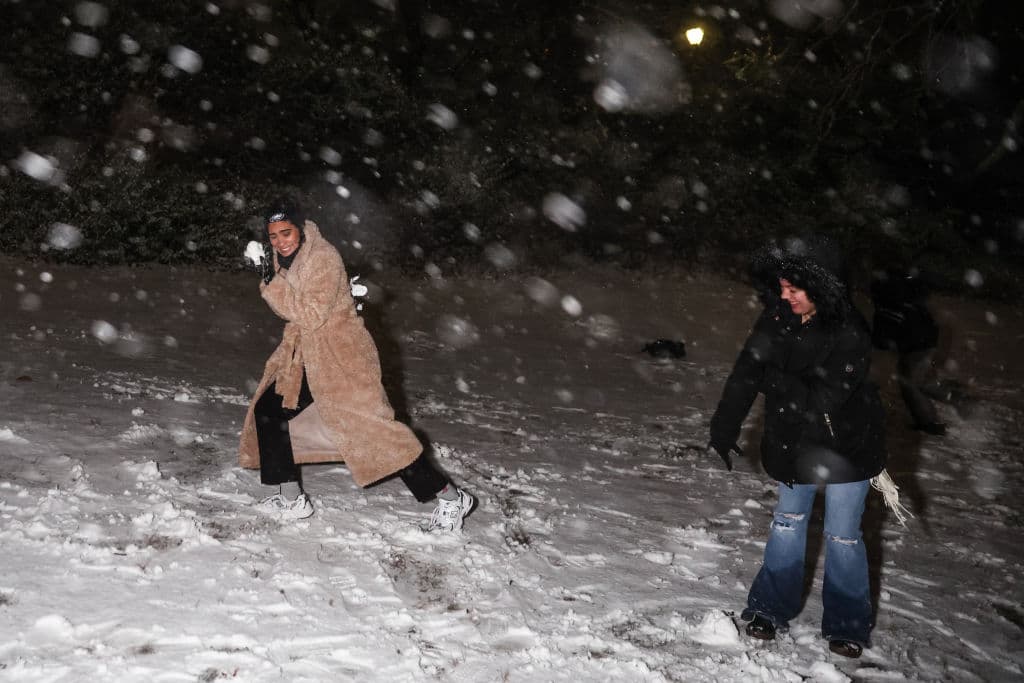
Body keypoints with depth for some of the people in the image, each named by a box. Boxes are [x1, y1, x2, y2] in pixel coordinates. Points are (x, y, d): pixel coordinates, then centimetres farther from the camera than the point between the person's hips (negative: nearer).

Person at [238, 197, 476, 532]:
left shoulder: (324, 257, -19)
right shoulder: (285, 259, 8)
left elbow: (311, 315, -24)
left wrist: (273, 284, -24)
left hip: (343, 359, -9)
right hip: (306, 359, 9)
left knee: (371, 428, -11)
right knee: (268, 411, 10)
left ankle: (451, 497, -5)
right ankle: (292, 500, 20)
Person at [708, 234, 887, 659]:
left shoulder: (849, 335, -27)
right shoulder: (777, 318, -11)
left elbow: (821, 401, -29)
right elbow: (744, 377, -5)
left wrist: (774, 374, -32)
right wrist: (723, 433, -3)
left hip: (844, 447, -4)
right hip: (793, 445, 5)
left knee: (843, 536, 6)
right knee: (787, 524, 16)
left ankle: (847, 625, 25)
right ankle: (772, 609, 30)